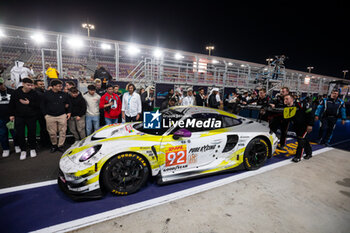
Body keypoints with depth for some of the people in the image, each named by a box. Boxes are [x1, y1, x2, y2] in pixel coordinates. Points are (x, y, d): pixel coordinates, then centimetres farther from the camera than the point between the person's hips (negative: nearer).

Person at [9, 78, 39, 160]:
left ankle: (32, 149, 23)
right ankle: (23, 150, 19)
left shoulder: (34, 93, -2)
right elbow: (11, 104, 6)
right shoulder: (16, 92, -1)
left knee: (32, 133, 6)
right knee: (20, 134, 4)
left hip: (31, 117, -1)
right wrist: (11, 114, 4)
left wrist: (29, 103, -16)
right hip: (19, 117, 1)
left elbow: (38, 105, -3)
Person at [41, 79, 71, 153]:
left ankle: (60, 146, 16)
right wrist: (45, 114, 1)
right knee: (52, 133, 7)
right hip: (50, 116, 0)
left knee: (63, 132, 2)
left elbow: (69, 104, 14)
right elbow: (42, 105, 8)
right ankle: (54, 145, 27)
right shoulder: (46, 94, 2)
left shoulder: (64, 94, 5)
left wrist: (69, 112, 6)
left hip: (62, 116, 1)